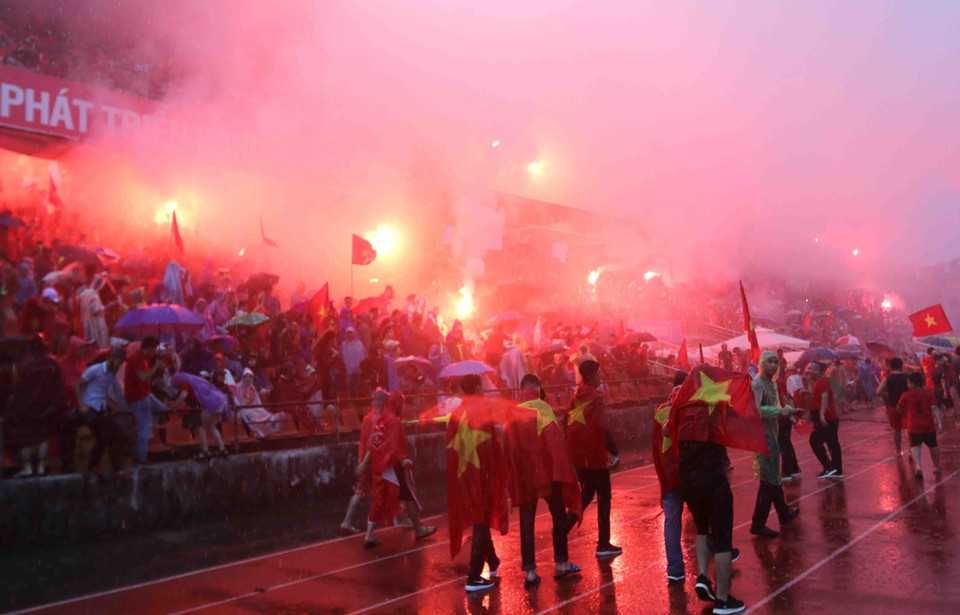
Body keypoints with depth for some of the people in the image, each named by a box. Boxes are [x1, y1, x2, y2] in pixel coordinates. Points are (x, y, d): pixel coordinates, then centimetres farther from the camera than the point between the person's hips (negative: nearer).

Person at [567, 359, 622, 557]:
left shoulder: (576, 396, 8)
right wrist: (615, 452, -17)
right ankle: (603, 545, 8)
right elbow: (602, 428, -21)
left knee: (586, 494, 20)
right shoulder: (594, 398, -16)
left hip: (578, 456, 8)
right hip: (595, 455, -7)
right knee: (604, 497, 4)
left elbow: (568, 423, 14)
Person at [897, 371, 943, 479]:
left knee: (915, 446, -3)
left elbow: (899, 408, 8)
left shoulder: (906, 395, -4)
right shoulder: (928, 393, -2)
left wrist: (905, 413, 30)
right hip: (929, 425, 2)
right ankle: (937, 467, 36)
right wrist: (939, 423, -14)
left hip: (914, 426, -2)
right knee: (933, 446, 21)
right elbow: (935, 408, -11)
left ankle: (918, 467, -25)